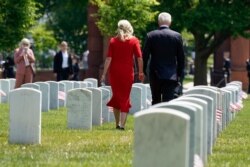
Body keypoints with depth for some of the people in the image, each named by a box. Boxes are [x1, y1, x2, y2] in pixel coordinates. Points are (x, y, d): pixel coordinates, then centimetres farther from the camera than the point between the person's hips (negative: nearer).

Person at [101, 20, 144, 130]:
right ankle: (122, 124, -4)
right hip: (127, 72, -1)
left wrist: (104, 74, -3)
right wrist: (141, 72, 0)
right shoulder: (134, 41, -1)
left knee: (116, 96, 14)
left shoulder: (113, 41, 1)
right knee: (125, 97, 4)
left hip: (114, 71, 1)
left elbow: (109, 58, -4)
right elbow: (139, 58, -7)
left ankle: (117, 123, 16)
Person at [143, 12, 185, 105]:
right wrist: (180, 73, 11)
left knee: (156, 101, 15)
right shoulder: (177, 36, -3)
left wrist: (143, 71, 10)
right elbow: (181, 57, 1)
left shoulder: (151, 35, -3)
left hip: (155, 74, 1)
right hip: (171, 75, -1)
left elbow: (145, 55, -1)